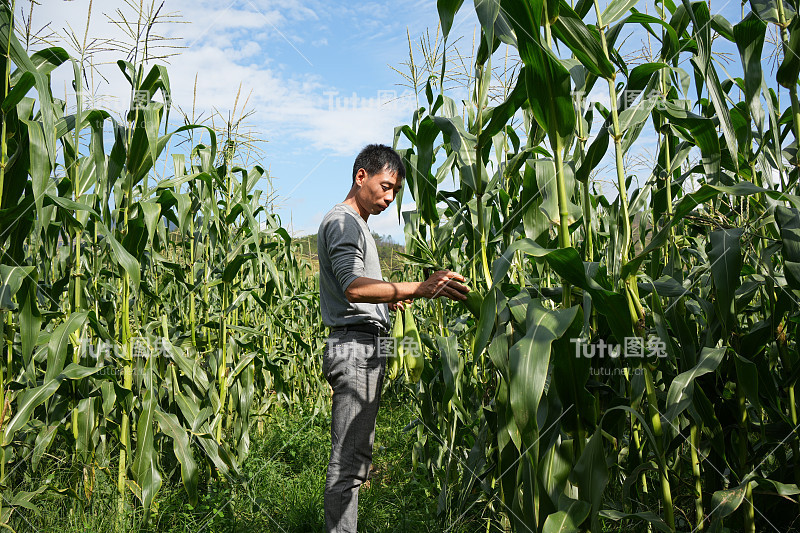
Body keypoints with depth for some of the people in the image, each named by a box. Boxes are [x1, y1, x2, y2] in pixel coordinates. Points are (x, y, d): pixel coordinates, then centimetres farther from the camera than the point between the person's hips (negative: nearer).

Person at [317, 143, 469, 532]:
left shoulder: (356, 224, 24)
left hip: (365, 349, 11)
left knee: (357, 455, 13)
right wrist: (420, 289, -34)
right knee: (348, 460, -9)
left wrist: (388, 300, 17)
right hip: (355, 345, -10)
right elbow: (352, 287, -26)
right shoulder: (342, 220, -9)